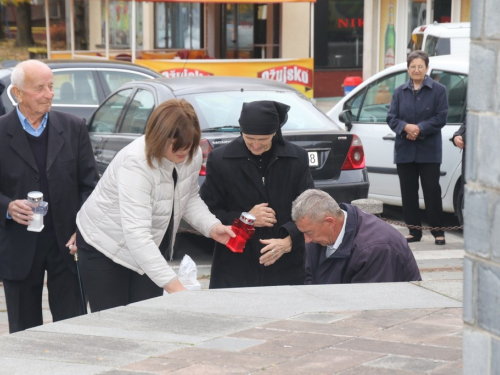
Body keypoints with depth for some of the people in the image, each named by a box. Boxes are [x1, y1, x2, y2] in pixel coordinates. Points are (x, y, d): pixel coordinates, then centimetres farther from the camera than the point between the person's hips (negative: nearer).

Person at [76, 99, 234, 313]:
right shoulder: (135, 162, -33)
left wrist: (211, 226, -14)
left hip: (151, 248, 6)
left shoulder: (193, 155, -11)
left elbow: (189, 199, 9)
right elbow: (136, 233, -40)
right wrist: (172, 285, -46)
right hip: (105, 247, -6)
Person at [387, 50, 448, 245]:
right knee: (408, 192, 5)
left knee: (432, 190, -3)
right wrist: (406, 127, -15)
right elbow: (391, 117, 5)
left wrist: (419, 128, -16)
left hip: (429, 150, -3)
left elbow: (441, 117, -6)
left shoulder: (438, 90, 0)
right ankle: (414, 231, 13)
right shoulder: (400, 92, 10)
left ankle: (438, 232, 4)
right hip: (405, 149, 4)